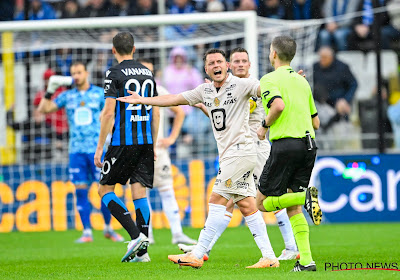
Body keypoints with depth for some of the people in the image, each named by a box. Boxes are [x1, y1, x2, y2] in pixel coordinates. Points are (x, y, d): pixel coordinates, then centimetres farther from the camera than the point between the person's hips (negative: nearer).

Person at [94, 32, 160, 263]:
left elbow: (109, 113, -12)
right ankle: (142, 250, -1)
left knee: (106, 189, 5)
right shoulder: (148, 73, 12)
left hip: (123, 142, -6)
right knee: (139, 191, 6)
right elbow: (156, 113, 14)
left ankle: (135, 235, -12)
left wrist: (100, 147, -7)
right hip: (146, 141, 6)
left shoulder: (115, 74, -7)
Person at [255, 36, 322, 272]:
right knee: (292, 208, 10)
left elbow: (279, 104, -22)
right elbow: (316, 122, 21)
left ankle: (306, 196, -20)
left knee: (263, 203, 4)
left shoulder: (270, 79, -2)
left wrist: (265, 125, -5)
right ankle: (306, 260, -3)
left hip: (285, 144, -6)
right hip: (309, 144, 7)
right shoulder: (302, 81, 19)